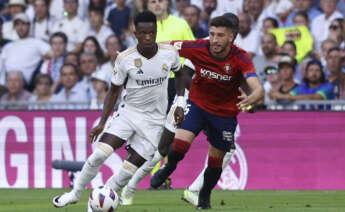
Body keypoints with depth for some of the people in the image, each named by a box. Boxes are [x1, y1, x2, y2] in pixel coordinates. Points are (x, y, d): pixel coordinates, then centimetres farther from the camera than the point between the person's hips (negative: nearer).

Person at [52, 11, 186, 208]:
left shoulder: (170, 53, -9)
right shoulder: (125, 59, -12)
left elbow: (179, 73, 13)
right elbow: (114, 90, 0)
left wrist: (180, 104, 4)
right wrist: (102, 123, -5)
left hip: (153, 121, 0)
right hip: (129, 111, 0)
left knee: (131, 168, -7)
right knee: (100, 153, -17)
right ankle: (75, 193, 2)